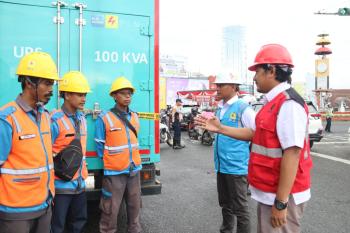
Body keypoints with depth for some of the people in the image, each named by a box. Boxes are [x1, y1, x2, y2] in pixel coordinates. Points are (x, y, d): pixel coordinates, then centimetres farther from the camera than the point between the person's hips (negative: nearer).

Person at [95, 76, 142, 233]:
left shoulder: (135, 117, 6)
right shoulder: (104, 118, -10)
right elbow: (100, 145, -4)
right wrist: (109, 161, 3)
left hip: (134, 169, 5)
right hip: (114, 172, -5)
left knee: (135, 206, 17)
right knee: (111, 210, 5)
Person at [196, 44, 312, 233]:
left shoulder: (288, 104, -23)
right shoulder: (274, 102, 9)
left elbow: (292, 155, -27)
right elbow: (255, 134, 16)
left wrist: (281, 202, -25)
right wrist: (220, 128, 13)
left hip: (282, 195, -9)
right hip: (269, 192, 9)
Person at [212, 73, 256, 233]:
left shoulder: (243, 108, -13)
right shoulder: (220, 108, 9)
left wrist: (252, 157, -8)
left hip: (236, 166, -7)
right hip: (221, 165, 7)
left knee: (239, 207, 5)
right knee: (225, 204, 20)